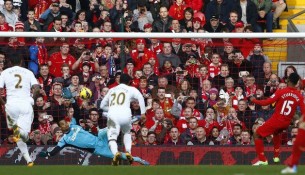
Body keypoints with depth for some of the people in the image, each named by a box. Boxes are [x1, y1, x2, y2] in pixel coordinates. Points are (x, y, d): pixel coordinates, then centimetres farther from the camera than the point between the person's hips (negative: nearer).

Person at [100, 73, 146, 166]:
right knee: (127, 132, 27)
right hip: (125, 114, 0)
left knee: (112, 137, -2)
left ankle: (115, 152, -33)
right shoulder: (131, 89, 18)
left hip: (112, 114, 0)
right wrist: (143, 113, -3)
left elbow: (102, 105, 33)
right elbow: (140, 97, -1)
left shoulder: (112, 90, 27)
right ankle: (128, 152, 9)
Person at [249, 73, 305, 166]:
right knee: (276, 133, 39)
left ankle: (262, 160, 1)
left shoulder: (280, 92, -14)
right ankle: (276, 156, 39)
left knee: (257, 135, 10)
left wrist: (253, 100, 3)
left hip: (276, 120, -5)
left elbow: (266, 102, -13)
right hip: (286, 123, 5)